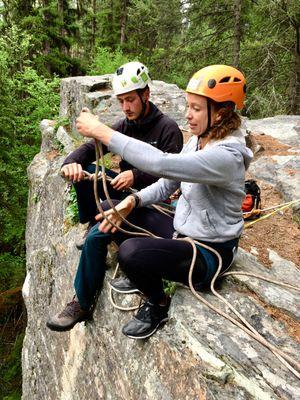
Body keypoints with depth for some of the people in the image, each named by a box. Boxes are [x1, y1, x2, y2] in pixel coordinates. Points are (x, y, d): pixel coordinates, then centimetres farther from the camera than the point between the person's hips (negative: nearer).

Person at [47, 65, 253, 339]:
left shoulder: (226, 156, -27)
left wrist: (102, 132, -33)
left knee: (131, 252, -34)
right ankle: (82, 303, 13)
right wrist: (132, 202, -12)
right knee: (107, 220, 0)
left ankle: (158, 305, 0)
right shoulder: (198, 140, 1)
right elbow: (167, 185, 6)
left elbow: (160, 163, -40)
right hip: (180, 229, 9)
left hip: (209, 252, -8)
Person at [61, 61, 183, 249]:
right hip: (126, 187, 6)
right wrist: (71, 162, -24)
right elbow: (91, 148, -3)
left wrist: (136, 175, -32)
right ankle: (93, 225, 6)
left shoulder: (168, 128, -14)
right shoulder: (124, 126, 4)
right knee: (82, 170, -10)